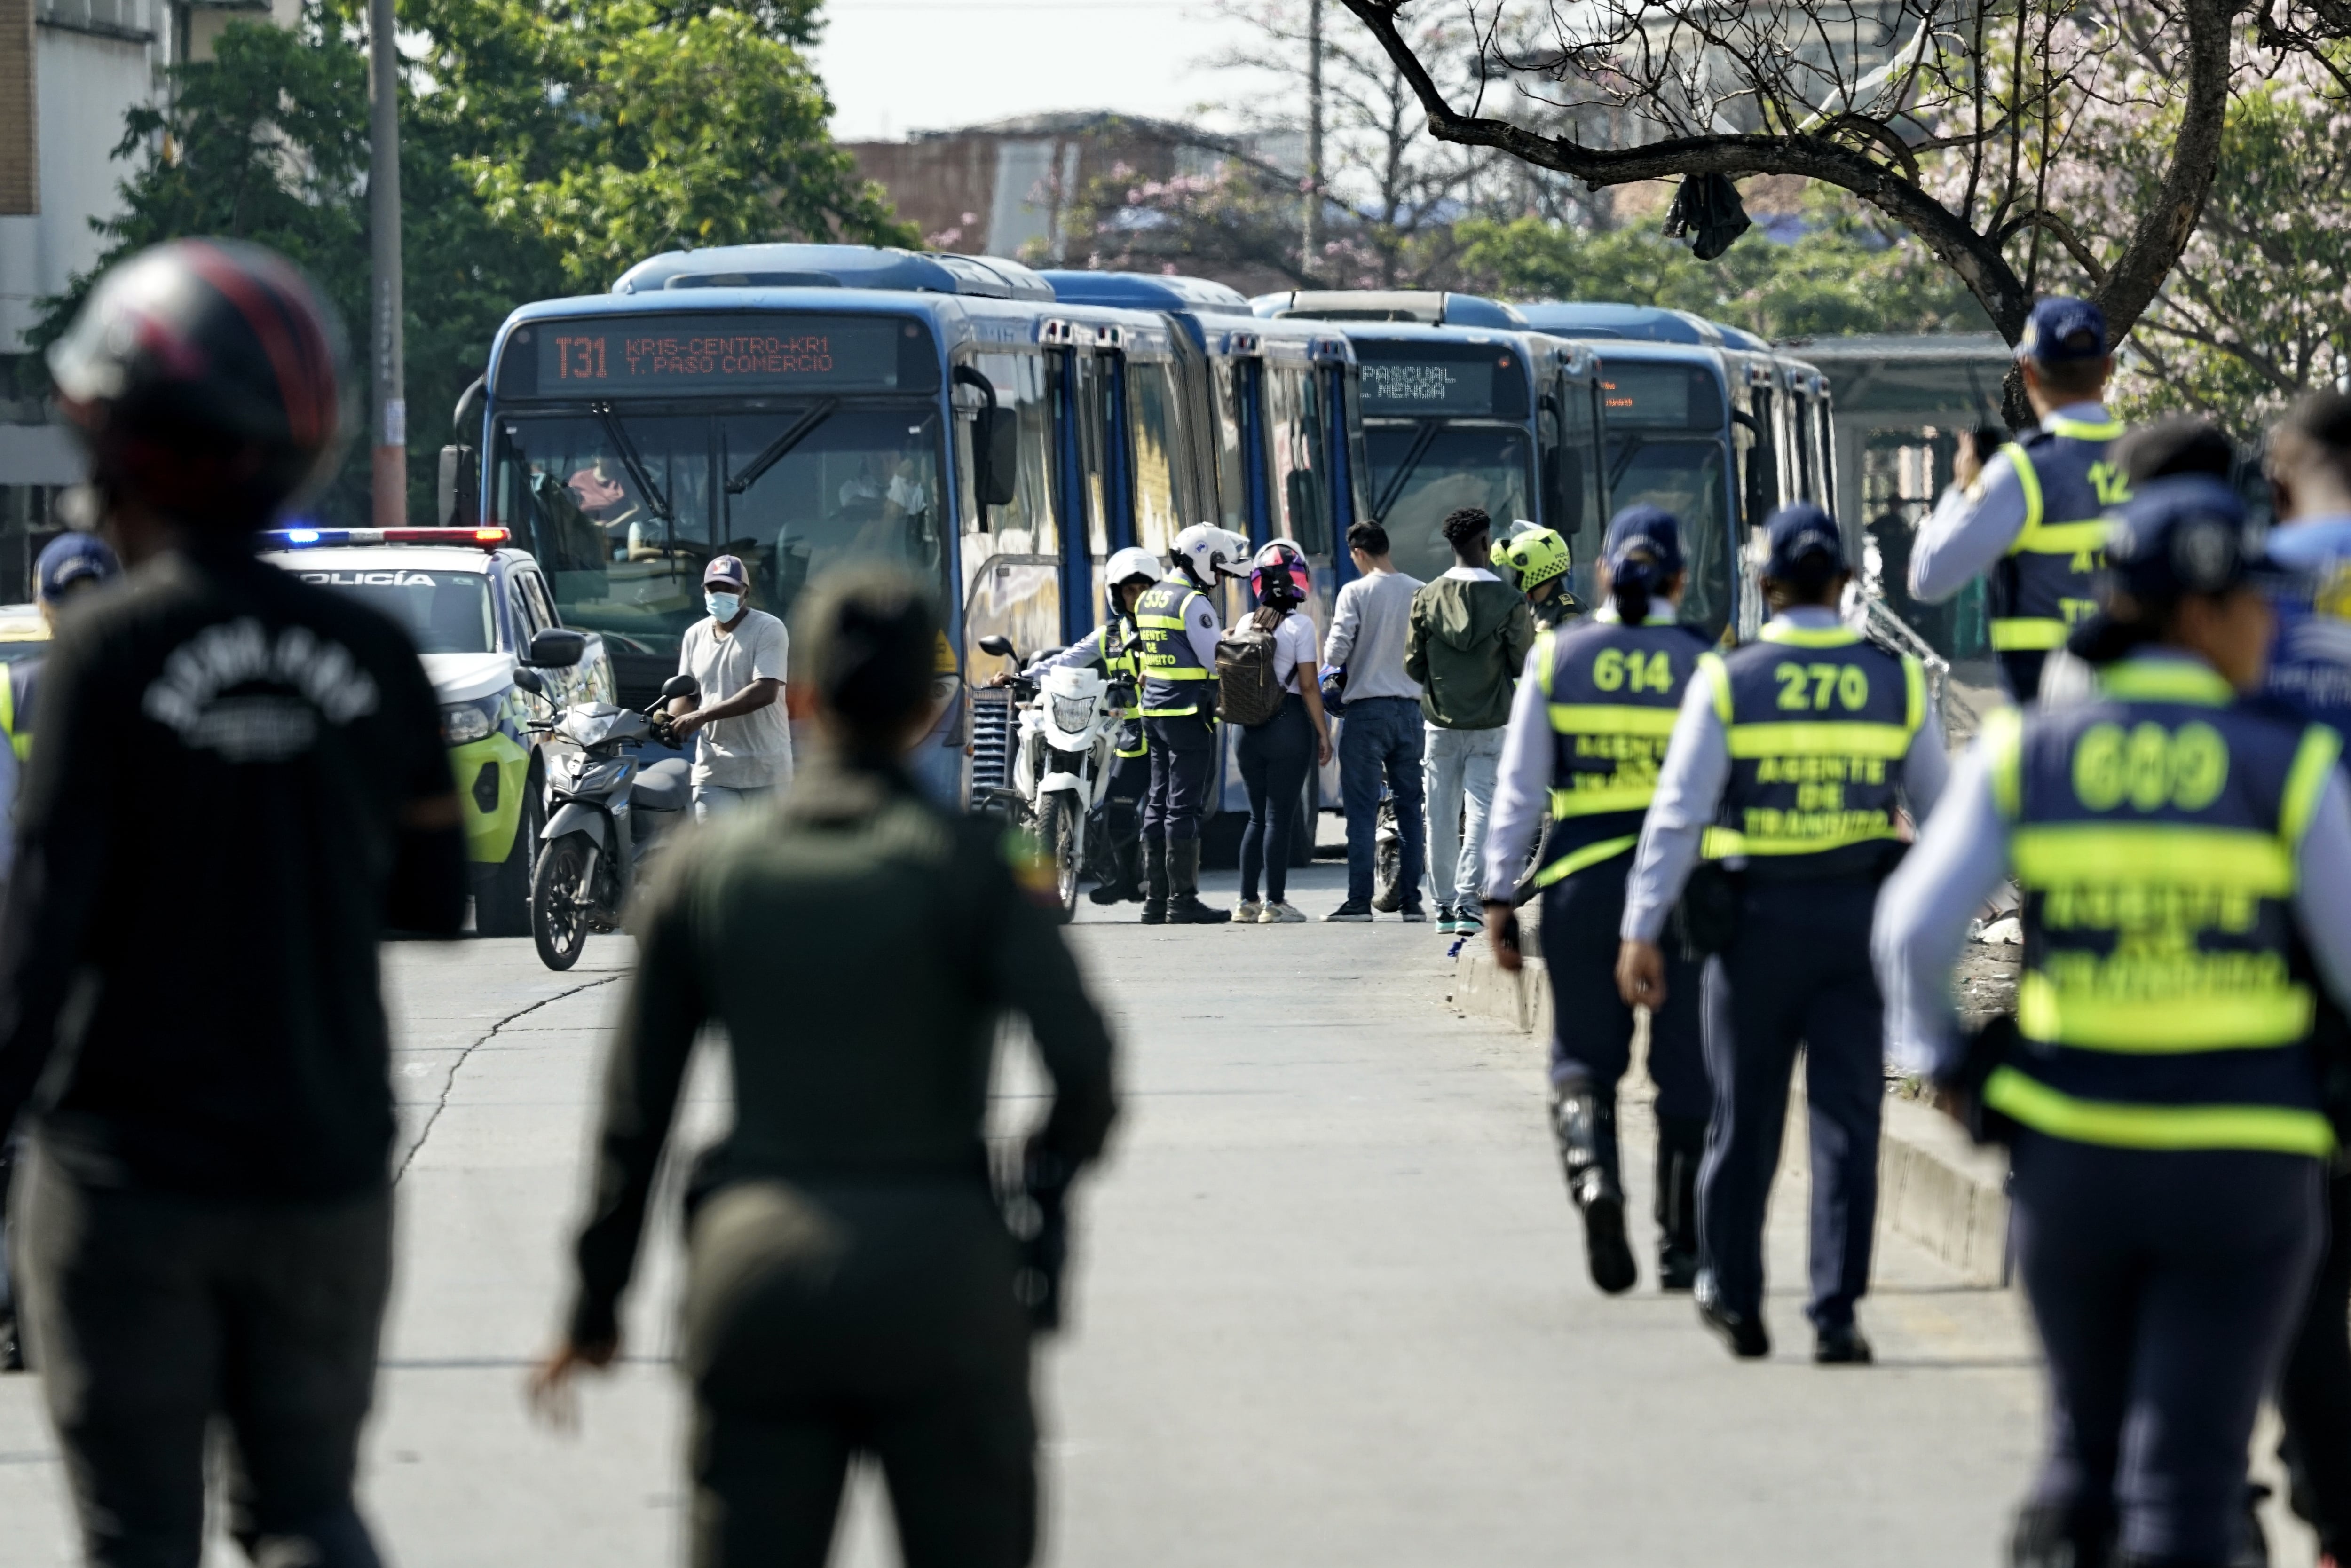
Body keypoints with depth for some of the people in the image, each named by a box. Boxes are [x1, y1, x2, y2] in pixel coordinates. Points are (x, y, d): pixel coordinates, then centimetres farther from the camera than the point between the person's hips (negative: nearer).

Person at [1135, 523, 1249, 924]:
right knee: (1186, 807, -7)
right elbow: (1216, 662, -15)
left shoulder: (1149, 599, 13)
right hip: (1190, 714, -9)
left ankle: (1155, 898, 13)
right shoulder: (1194, 603, -14)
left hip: (1154, 711, 9)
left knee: (1159, 805, 11)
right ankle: (1183, 901, -7)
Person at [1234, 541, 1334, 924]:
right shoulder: (1299, 625, -9)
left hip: (1250, 730, 5)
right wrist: (1324, 735, -4)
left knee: (1258, 817, 13)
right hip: (1289, 725, -5)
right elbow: (1308, 686, -10)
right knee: (1280, 818, -2)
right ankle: (1275, 904, -2)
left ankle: (1247, 902, 13)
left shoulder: (1246, 626, 6)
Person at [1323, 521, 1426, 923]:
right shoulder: (1422, 594, 3)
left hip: (1366, 708, -4)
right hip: (1411, 709, 4)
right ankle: (1411, 900, 9)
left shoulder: (1355, 592, -8)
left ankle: (1359, 900, -4)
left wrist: (1332, 665, 9)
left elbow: (1336, 651, -13)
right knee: (1411, 807, 9)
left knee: (1362, 810, -1)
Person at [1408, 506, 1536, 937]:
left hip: (1441, 723, 2)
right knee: (1482, 811, -1)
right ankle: (1467, 899, -11)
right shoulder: (1508, 601, -9)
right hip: (1490, 724, -2)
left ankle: (1445, 905, 13)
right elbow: (1524, 665, -4)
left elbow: (1413, 665, 1)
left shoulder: (1427, 599, -3)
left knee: (1441, 816, 9)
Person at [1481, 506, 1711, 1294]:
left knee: (1584, 1055, 10)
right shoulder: (1706, 665, -1)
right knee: (1685, 1068, 9)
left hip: (1582, 880, 1)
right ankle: (1681, 1247, 12)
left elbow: (1519, 785, 2)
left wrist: (1501, 893, 5)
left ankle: (1592, 1171, -20)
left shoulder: (1556, 657, 2)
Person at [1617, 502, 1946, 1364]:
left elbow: (1677, 813, -8)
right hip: (1860, 917, 1)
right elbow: (1938, 808, 10)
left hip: (1756, 914, -1)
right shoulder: (1897, 681, 1)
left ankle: (1735, 1297, 24)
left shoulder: (1726, 682, -5)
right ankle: (1835, 1312, -4)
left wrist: (1642, 930, -7)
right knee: (1846, 1116, 2)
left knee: (1745, 1114, 12)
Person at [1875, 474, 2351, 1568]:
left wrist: (1938, 1057, 13)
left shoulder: (2026, 755, -1)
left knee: (2088, 1443, 21)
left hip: (2070, 1155, 3)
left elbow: (1916, 929, -5)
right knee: (2187, 1473, -2)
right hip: (2240, 1169, -3)